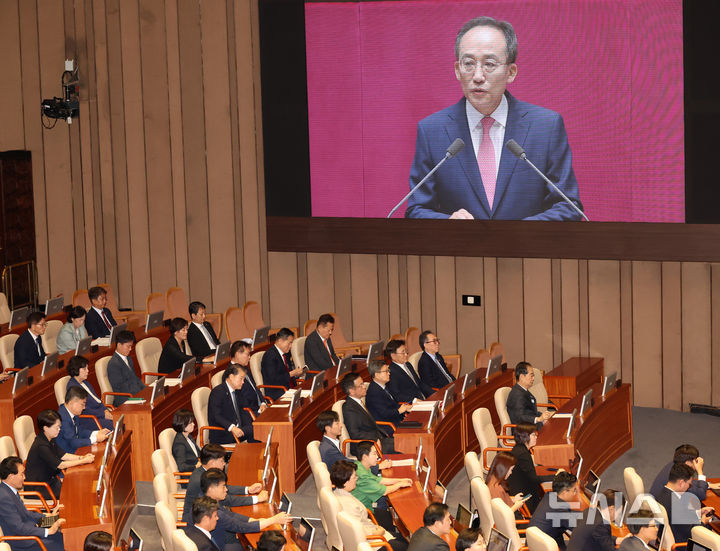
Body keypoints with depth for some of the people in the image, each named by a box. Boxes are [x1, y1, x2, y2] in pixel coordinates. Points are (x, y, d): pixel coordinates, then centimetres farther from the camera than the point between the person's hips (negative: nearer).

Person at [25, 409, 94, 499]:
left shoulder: (50, 440, 4)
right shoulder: (41, 446, -26)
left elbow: (62, 455, 10)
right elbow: (61, 465, -21)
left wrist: (82, 457, -4)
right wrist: (84, 461, -17)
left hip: (49, 479, 9)